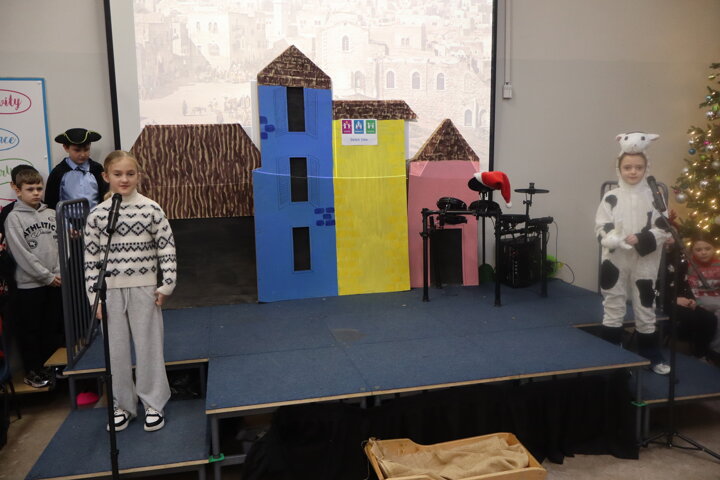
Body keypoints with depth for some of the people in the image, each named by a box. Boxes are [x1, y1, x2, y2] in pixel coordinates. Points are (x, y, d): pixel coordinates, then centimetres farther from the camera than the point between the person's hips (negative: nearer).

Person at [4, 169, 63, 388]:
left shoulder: (52, 214, 8)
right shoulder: (14, 218, -5)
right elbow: (21, 253, -11)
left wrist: (59, 272, -4)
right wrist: (47, 276, -13)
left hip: (56, 281, 4)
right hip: (29, 283, -4)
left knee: (54, 326, 12)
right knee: (30, 329, 6)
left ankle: (48, 366, 26)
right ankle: (33, 371, 19)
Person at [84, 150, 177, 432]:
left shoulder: (151, 209, -3)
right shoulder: (97, 214, 0)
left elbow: (166, 249, -1)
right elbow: (91, 258, 2)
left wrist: (166, 285, -4)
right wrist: (94, 296, -1)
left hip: (144, 289, -1)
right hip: (111, 291, 2)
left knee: (149, 347, 6)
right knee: (115, 351, 10)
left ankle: (153, 404, 21)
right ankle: (123, 405, 27)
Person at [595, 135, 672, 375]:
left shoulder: (654, 196, -1)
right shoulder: (611, 198, -3)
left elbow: (664, 229, -5)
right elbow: (601, 229, -7)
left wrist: (641, 240, -20)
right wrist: (621, 241, -25)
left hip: (645, 262, 1)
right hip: (615, 261, 0)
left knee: (646, 309, 13)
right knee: (612, 308, 10)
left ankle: (652, 356, 29)